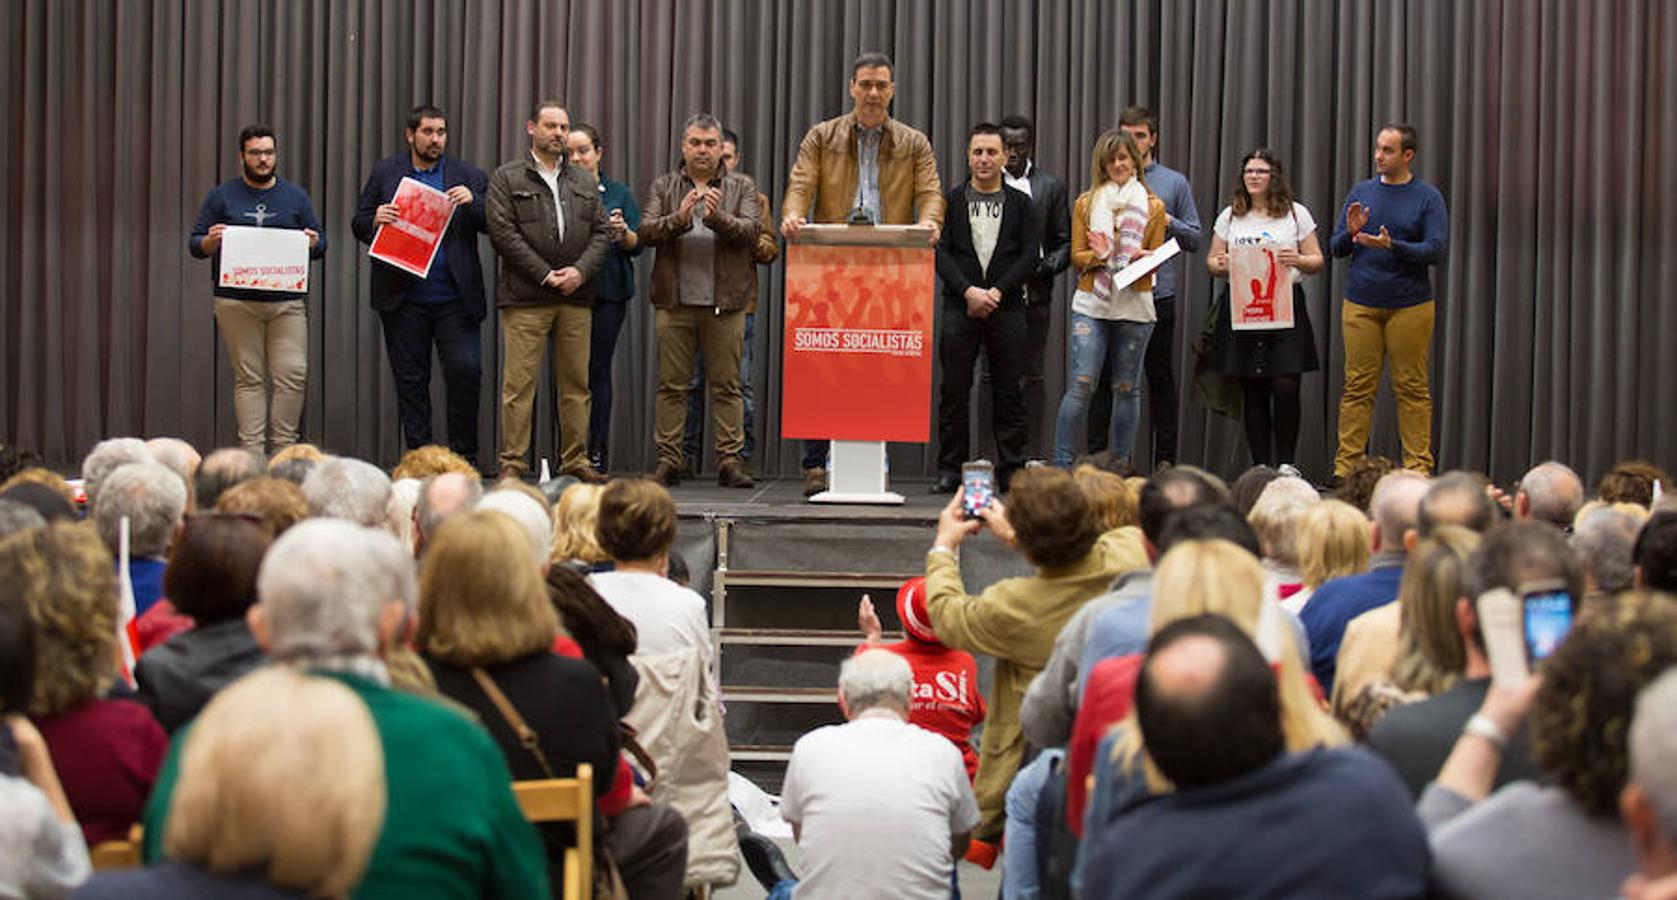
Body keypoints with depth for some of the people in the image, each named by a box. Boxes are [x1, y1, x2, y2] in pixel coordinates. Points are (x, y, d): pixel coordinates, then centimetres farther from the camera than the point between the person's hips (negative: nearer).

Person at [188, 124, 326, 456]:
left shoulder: (295, 197, 13)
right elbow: (195, 244, 8)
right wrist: (211, 241, -15)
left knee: (293, 374, -8)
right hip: (236, 302, -1)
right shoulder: (221, 196, 9)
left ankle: (285, 447, 3)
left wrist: (313, 243, -9)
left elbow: (321, 243, 14)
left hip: (287, 301, 1)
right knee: (248, 378, -1)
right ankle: (252, 451, 2)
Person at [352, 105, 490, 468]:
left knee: (466, 370, -9)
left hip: (455, 297, -1)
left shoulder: (469, 176, 9)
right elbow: (358, 224, 9)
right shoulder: (384, 173, 10)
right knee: (410, 380, 5)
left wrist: (473, 202, -15)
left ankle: (464, 457, 3)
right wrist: (375, 220, -13)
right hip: (403, 298, 1)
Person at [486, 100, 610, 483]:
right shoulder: (507, 178, 4)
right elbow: (502, 232, -6)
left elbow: (602, 232, 12)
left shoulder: (585, 182, 18)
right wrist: (545, 275, -11)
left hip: (576, 296, 4)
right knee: (518, 383, -6)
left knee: (576, 383, 5)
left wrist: (580, 270, -6)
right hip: (525, 296, -4)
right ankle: (512, 462, -2)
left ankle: (575, 460, 11)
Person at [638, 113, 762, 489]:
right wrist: (678, 218, -18)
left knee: (727, 385, 0)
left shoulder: (742, 187, 11)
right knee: (672, 385, 2)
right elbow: (646, 232, 0)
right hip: (674, 302, 1)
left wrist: (717, 217, -22)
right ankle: (668, 461, 7)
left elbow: (750, 231, -4)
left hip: (725, 303, -1)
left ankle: (730, 460, 3)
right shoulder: (663, 186, 13)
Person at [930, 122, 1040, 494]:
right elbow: (940, 251, 0)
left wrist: (997, 292, -11)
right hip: (960, 307, 0)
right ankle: (950, 470, 6)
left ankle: (1011, 471, 5)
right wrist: (969, 291, -13)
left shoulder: (1020, 204, 9)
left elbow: (1029, 255, 1)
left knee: (1008, 391, 1)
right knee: (954, 390, 0)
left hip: (1006, 308, 0)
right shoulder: (951, 200, 8)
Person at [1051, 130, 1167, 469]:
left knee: (1126, 387, 4)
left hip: (1134, 305, 1)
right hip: (1091, 304, -1)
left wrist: (1139, 258, -13)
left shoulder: (1152, 206, 10)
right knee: (1081, 384, -10)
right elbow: (1077, 256, 8)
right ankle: (1061, 464, -7)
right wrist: (1100, 255, -14)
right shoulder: (1086, 203, 11)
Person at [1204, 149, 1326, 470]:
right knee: (1252, 392, 2)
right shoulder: (1230, 215, 14)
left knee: (1286, 388, -10)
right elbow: (1212, 260, 15)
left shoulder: (1296, 214, 8)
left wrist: (1298, 261, -14)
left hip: (1285, 306, -2)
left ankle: (1287, 463, 2)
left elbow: (1318, 261, 8)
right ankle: (1260, 465, 9)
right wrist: (1220, 265, -8)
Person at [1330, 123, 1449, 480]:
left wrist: (1392, 246, -21)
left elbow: (1435, 251, -8)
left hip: (1409, 306, -2)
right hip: (1360, 304, 3)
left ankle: (1418, 467, 5)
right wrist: (1351, 232, -10)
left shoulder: (1428, 197, 0)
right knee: (1357, 387, 2)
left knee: (1412, 389, 1)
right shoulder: (1361, 192, 11)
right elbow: (1336, 248, 11)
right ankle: (1346, 466, 4)